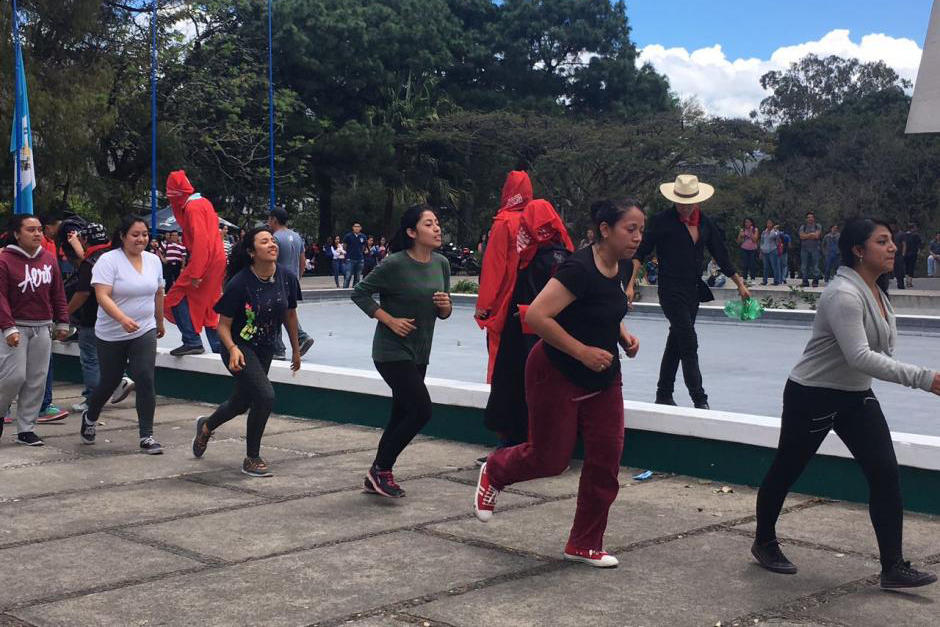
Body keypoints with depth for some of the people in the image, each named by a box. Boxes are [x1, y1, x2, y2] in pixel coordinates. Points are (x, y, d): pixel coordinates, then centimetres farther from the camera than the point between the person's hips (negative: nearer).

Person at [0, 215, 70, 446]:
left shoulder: (49, 259, 8)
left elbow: (58, 293, 14)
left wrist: (62, 322, 12)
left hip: (43, 328, 5)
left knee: (36, 381, 5)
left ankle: (26, 429, 13)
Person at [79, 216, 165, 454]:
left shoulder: (154, 260, 4)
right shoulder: (108, 260, -13)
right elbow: (102, 296, -23)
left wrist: (160, 322, 24)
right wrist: (123, 319, -36)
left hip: (145, 332, 3)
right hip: (112, 335, -3)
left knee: (145, 380, -11)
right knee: (109, 382, 11)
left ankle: (146, 436, -5)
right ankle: (90, 418, 41)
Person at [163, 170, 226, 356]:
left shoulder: (193, 208, -13)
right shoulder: (203, 202, 15)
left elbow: (200, 241, -22)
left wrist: (195, 273, -25)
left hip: (204, 261, -9)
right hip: (217, 260, 9)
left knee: (177, 299, -5)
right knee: (207, 304, 15)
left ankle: (192, 342, -9)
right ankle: (218, 346, 16)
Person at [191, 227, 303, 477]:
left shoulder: (287, 277, -9)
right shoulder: (239, 283, -21)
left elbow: (290, 315, 7)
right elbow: (223, 324, -14)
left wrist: (296, 349, 15)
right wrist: (232, 349, -32)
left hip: (265, 350, 6)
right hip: (239, 348, -6)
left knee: (241, 403, 19)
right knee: (265, 395, -22)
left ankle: (206, 426, 52)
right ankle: (252, 459, -3)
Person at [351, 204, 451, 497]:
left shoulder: (441, 264, 4)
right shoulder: (395, 264, -16)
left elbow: (443, 313, 12)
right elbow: (360, 293, -10)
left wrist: (445, 305, -11)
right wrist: (390, 320, -17)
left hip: (419, 354, 7)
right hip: (393, 351, -7)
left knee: (401, 416, 11)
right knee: (422, 410, -12)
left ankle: (377, 477, 24)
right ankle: (381, 470, 4)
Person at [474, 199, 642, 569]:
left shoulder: (622, 267, 2)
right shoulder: (580, 269, -25)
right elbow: (536, 316, -30)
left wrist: (624, 336, 2)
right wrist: (583, 351, -27)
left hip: (603, 378, 8)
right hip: (557, 375, -8)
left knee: (606, 457, 3)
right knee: (550, 459, 4)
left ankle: (585, 544, 17)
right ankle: (493, 471, 37)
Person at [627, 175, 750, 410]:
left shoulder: (705, 223, 7)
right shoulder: (662, 221, -9)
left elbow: (721, 255, 16)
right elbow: (640, 253, -9)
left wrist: (740, 284, 20)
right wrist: (630, 284, -17)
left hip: (694, 291, 6)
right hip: (671, 291, -6)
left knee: (676, 343, 12)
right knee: (689, 345, -9)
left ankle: (664, 395, 22)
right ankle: (699, 400, -5)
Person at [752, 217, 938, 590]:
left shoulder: (878, 292, 4)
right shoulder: (844, 295, -26)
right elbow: (860, 357, -36)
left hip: (857, 397, 8)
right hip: (813, 396, -8)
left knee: (885, 473, -3)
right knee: (786, 472, 10)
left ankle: (893, 567, 0)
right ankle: (764, 542, 32)